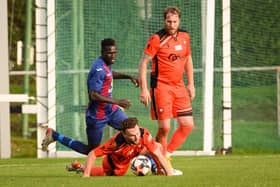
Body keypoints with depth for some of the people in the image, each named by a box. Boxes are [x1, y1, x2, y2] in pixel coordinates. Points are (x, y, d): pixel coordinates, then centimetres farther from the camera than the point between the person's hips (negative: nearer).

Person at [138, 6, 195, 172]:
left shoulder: (184, 37, 7)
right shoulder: (157, 39, -11)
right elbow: (143, 63, -9)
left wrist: (191, 84, 17)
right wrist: (144, 90, -14)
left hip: (179, 86, 6)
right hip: (161, 86, -6)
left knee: (188, 125, 0)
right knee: (164, 127, -10)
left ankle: (166, 155, 12)